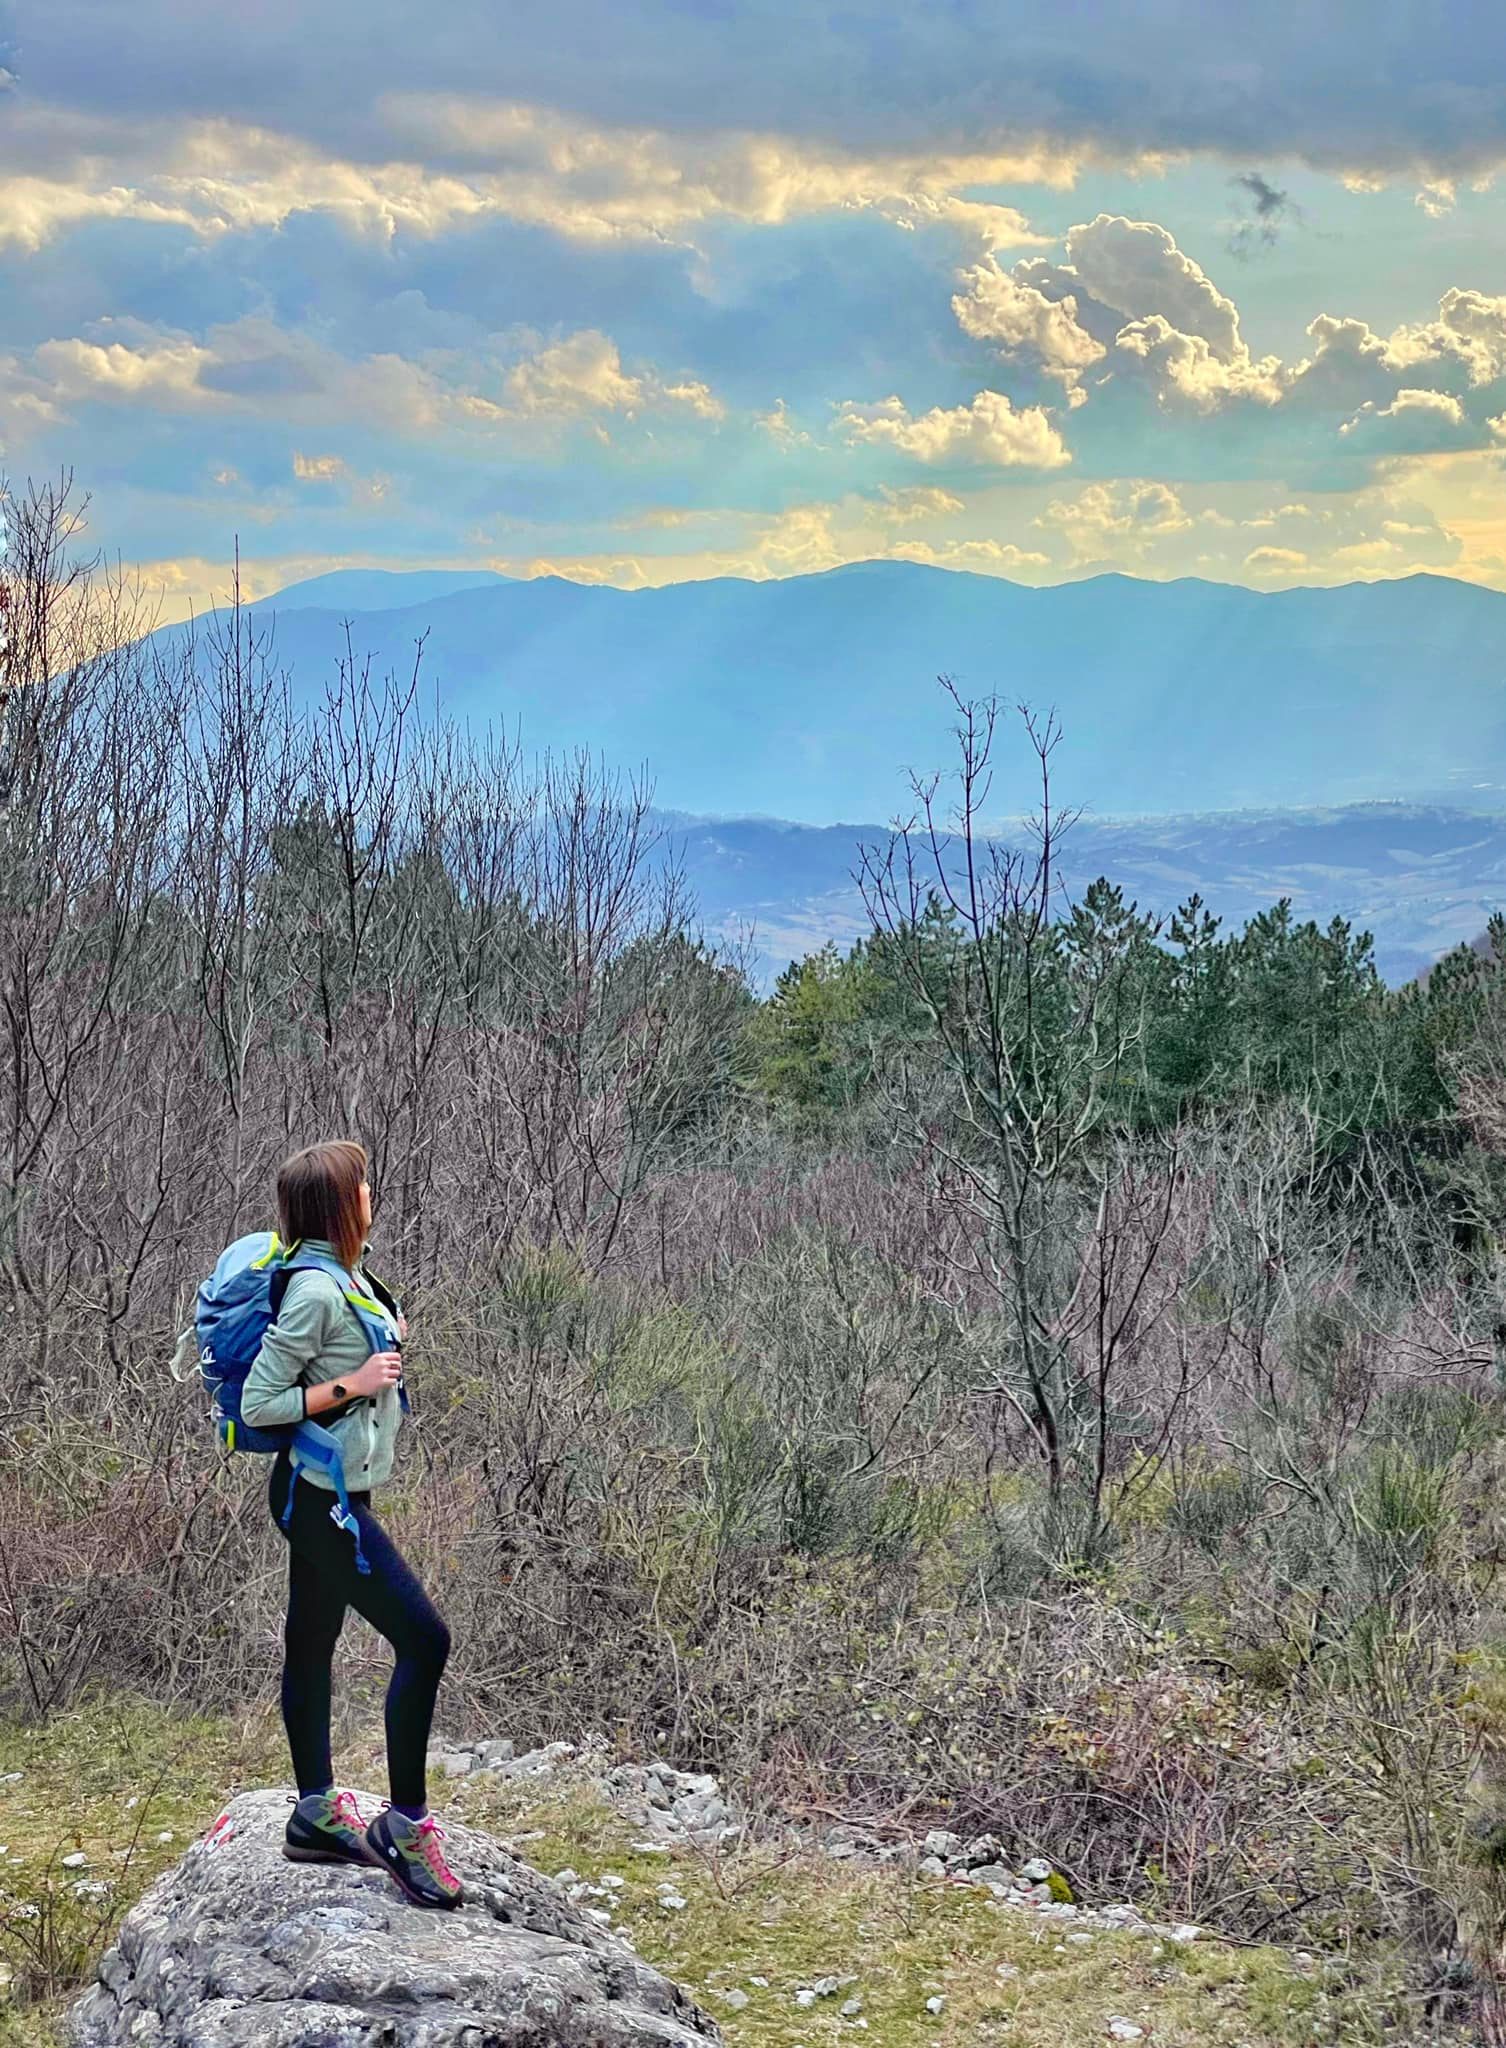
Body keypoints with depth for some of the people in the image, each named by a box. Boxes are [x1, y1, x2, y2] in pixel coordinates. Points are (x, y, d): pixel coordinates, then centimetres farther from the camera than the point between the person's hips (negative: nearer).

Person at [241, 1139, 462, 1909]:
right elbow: (258, 1404, -20)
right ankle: (404, 1823, -2)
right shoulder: (315, 1292, -22)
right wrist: (352, 1383, -21)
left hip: (326, 1496, 10)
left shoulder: (345, 1279, 7)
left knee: (311, 1644, 17)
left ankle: (317, 1814, 28)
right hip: (320, 1497, -10)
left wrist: (382, 1347, 9)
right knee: (422, 1638, -10)